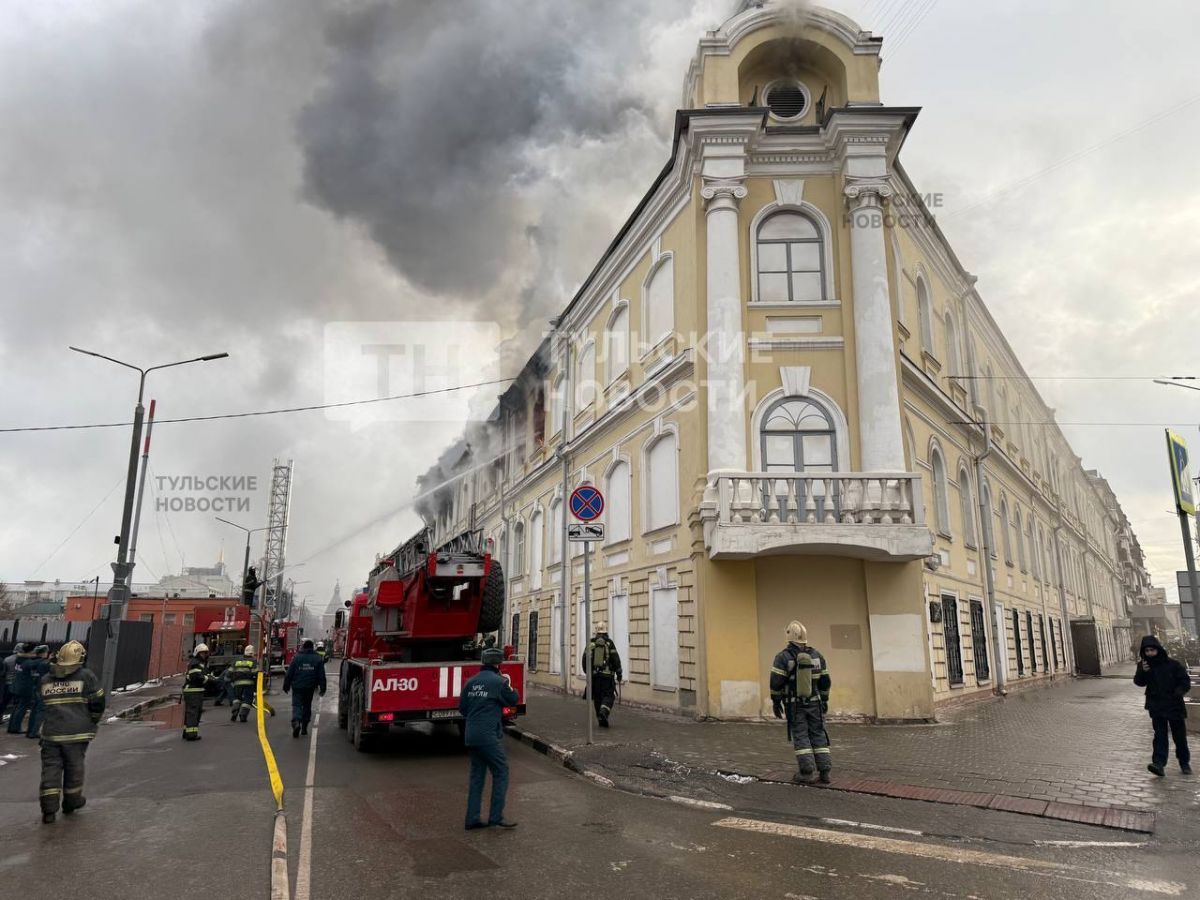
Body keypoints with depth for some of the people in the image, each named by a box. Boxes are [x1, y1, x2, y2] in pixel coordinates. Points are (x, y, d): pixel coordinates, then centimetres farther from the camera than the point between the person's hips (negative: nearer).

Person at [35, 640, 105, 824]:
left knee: (50, 767, 7)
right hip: (76, 733, -2)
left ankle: (49, 809, 2)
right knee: (74, 767, 13)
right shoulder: (86, 676, -6)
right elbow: (98, 704, -5)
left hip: (51, 732, 3)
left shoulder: (44, 680, 6)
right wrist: (92, 723, 12)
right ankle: (72, 801, 26)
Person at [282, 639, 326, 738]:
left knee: (296, 705, -1)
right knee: (307, 706, 16)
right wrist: (322, 688, 7)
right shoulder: (318, 659, 1)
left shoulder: (296, 657, -4)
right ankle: (304, 728, 19)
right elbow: (321, 676, 1)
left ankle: (296, 722, -27)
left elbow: (289, 674, -2)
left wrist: (286, 686, 7)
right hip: (310, 688, 2)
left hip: (297, 686, -2)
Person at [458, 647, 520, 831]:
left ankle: (472, 819, 14)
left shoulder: (471, 682, 9)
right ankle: (496, 816, 1)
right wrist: (509, 685, 15)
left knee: (477, 775, 13)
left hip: (471, 736, 7)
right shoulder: (498, 682, -11)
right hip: (489, 736, -7)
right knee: (501, 772, 4)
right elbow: (514, 700, 1)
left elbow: (462, 707, 14)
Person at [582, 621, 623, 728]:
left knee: (597, 697, 13)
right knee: (609, 696, 3)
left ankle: (601, 719, 16)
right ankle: (604, 712, -21)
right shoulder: (609, 643, -4)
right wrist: (618, 673, 0)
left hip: (594, 675, 3)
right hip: (607, 674, -3)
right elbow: (615, 659, -7)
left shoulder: (590, 643, 3)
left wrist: (587, 672, 18)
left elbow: (585, 658, 5)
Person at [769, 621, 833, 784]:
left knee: (800, 736, 1)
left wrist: (776, 702, -1)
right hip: (814, 703, 3)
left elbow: (776, 682, -11)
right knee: (818, 734, 9)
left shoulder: (783, 657, -9)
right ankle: (824, 771, 6)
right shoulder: (816, 656, 4)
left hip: (794, 705, -3)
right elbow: (825, 681, 8)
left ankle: (807, 773, -2)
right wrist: (824, 700, 18)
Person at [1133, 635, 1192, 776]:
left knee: (1179, 735, 11)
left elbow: (1185, 681, -1)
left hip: (1174, 705, -1)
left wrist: (1178, 692, -18)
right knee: (1160, 735, -4)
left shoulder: (1172, 664, -6)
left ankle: (1184, 762, 29)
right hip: (1156, 707, 1)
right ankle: (1159, 764, -12)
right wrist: (1142, 672, -22)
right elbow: (1139, 682, -3)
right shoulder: (1143, 665, 1)